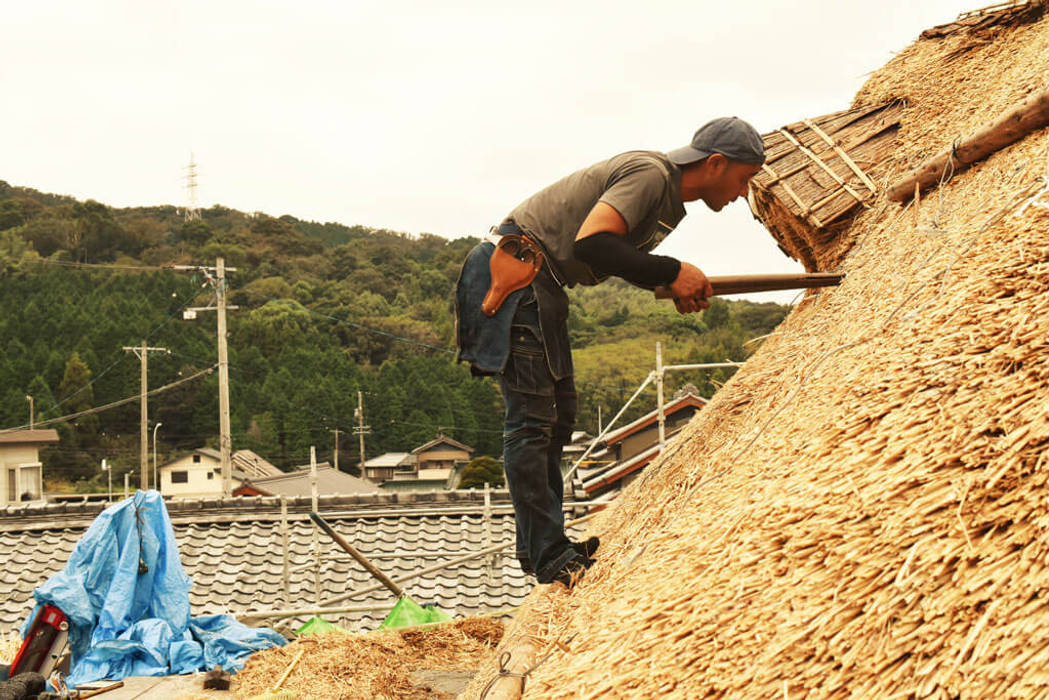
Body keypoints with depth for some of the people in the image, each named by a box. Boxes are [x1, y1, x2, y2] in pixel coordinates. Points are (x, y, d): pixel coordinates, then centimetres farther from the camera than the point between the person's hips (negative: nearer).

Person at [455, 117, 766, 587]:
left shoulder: (669, 194, 14)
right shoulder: (649, 174, -17)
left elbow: (620, 255, 19)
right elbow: (589, 243, -28)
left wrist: (677, 288, 1)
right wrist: (671, 272, -20)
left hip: (540, 281, 11)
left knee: (558, 413, 13)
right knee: (532, 418, -10)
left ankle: (541, 547, 18)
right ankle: (548, 558, -9)